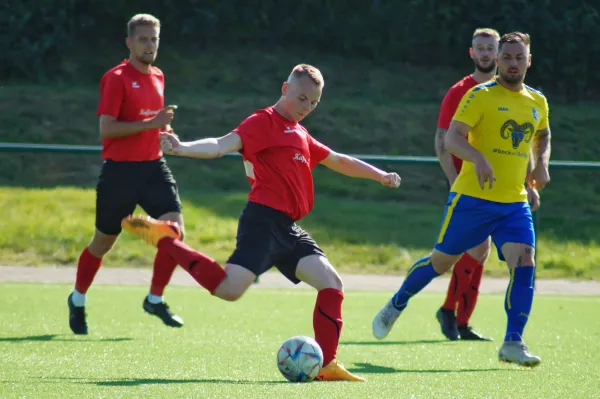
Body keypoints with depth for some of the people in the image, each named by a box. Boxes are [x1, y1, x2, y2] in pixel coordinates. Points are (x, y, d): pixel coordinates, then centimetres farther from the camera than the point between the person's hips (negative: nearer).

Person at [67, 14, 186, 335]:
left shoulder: (158, 77, 12)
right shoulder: (116, 78, -11)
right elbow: (106, 129, -18)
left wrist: (163, 131, 7)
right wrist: (150, 124, -25)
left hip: (153, 166, 5)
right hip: (120, 170, -5)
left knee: (175, 229, -14)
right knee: (103, 242, 8)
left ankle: (155, 300, 1)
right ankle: (78, 300, 30)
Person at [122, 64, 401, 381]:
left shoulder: (301, 136, 26)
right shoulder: (264, 123, -2)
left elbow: (339, 161, 39)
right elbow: (223, 146, -17)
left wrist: (380, 176, 38)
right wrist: (183, 149, -35)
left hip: (287, 229, 9)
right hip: (263, 220, -9)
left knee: (331, 283, -3)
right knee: (229, 288, -23)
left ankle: (326, 365, 0)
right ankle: (164, 239, -6)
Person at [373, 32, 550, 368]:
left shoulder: (538, 103, 10)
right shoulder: (481, 96, -8)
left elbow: (543, 135, 30)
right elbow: (453, 138, -15)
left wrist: (541, 164, 10)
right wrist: (478, 159, -33)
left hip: (515, 202, 4)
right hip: (472, 198, -4)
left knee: (525, 263, -14)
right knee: (442, 261, 7)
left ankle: (513, 344, -10)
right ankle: (396, 306, 32)